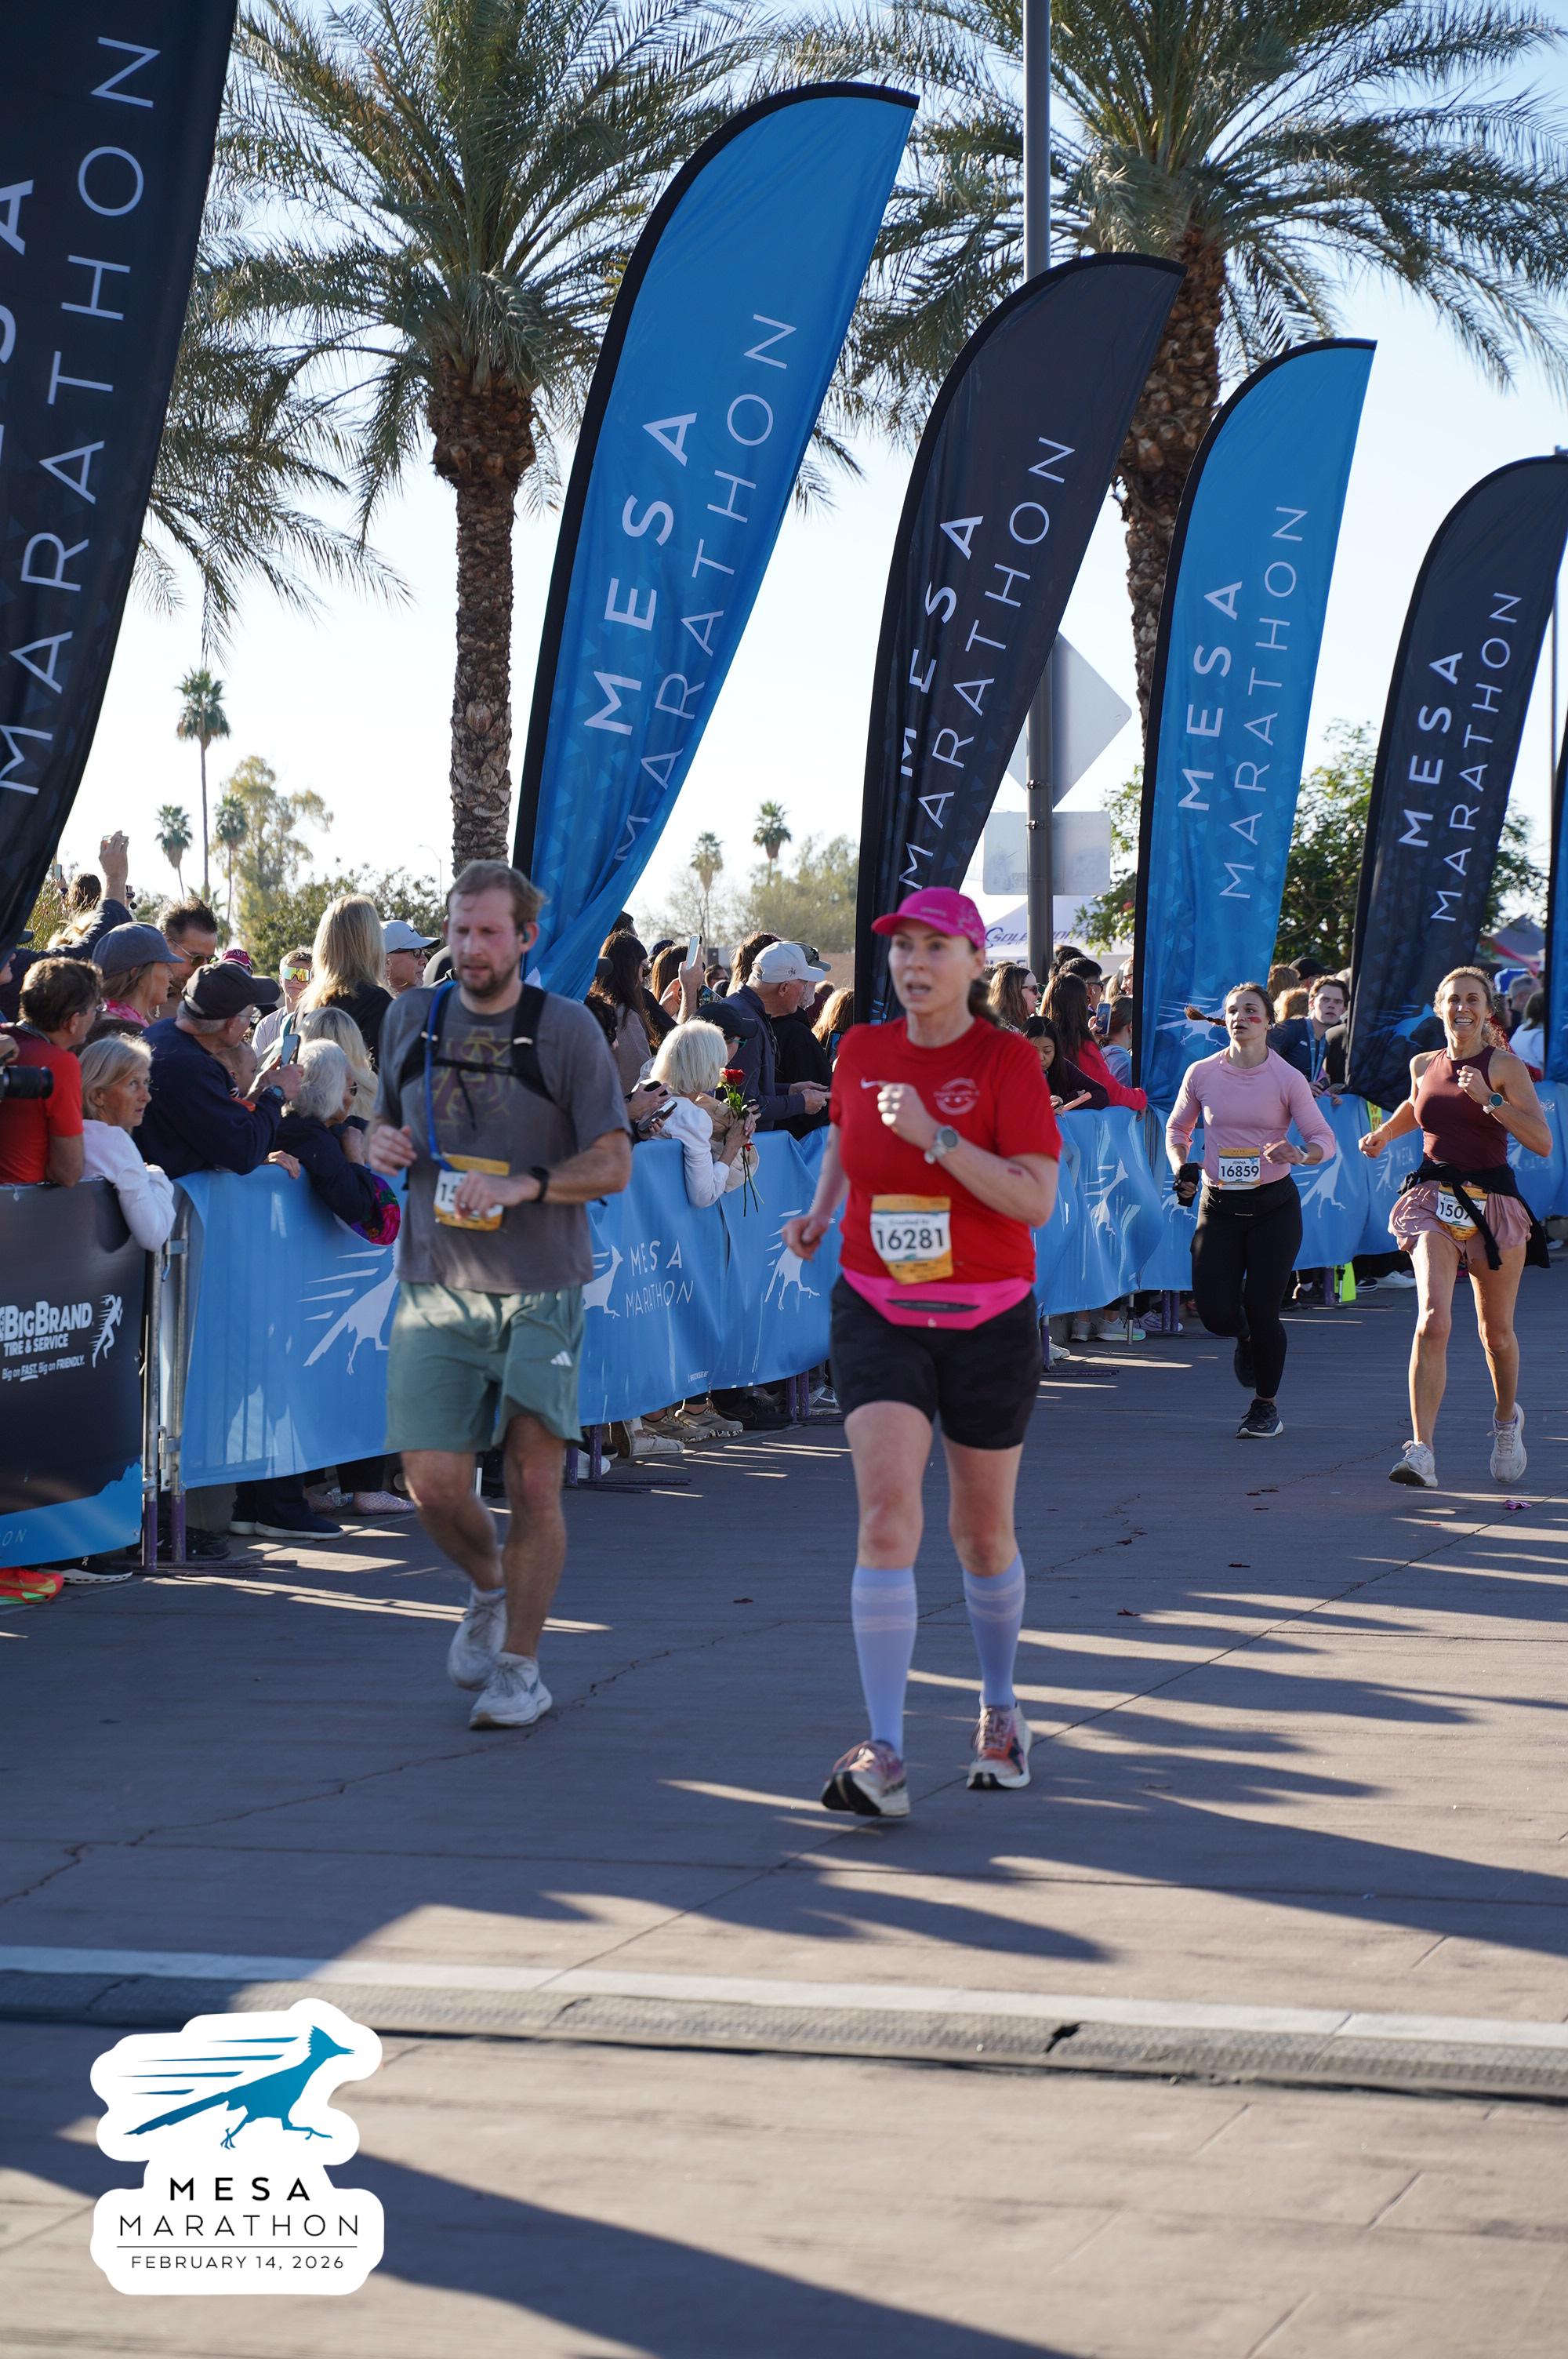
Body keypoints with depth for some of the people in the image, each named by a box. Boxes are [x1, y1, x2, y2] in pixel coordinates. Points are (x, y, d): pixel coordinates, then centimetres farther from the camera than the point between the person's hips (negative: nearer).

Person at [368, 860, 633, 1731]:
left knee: (534, 1481, -3)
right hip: (437, 1289, 3)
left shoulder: (567, 1028, -3)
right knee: (436, 1485, -4)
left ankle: (520, 1668, 11)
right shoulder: (413, 1018, 9)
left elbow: (614, 1165, -5)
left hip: (540, 1289, -3)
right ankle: (490, 1589, 28)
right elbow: (388, 1119, 23)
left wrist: (523, 1186, -20)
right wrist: (382, 1144, -1)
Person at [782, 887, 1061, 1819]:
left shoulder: (1008, 1059, -9)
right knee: (887, 1507, -16)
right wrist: (820, 1213, 8)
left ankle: (1001, 1710, 37)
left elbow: (1036, 1200, -18)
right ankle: (884, 1755, -19)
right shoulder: (861, 1052, 3)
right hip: (878, 1313, 2)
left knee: (984, 1528, 12)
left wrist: (934, 1136, -26)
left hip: (989, 1321, -1)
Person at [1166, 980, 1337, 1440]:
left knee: (1261, 1309, -4)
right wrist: (1181, 1168, -2)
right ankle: (1246, 1339, 33)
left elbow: (1324, 1140, -4)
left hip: (1273, 1205, -2)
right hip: (1219, 1206, 2)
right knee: (1215, 1312, -7)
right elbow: (1177, 1129, 16)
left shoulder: (1286, 1078, -6)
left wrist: (1298, 1153, -26)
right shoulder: (1202, 1074, 0)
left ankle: (1266, 1405, 19)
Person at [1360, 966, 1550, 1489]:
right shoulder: (1423, 1065, 9)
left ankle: (1506, 1419, 44)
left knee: (1496, 1332, 13)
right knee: (1432, 1322, -19)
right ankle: (1421, 1451, -24)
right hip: (1433, 1201, 1)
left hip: (1493, 1204, -1)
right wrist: (1384, 1132, 16)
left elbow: (1542, 1141, -13)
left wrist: (1489, 1098, -21)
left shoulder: (1504, 1066, -4)